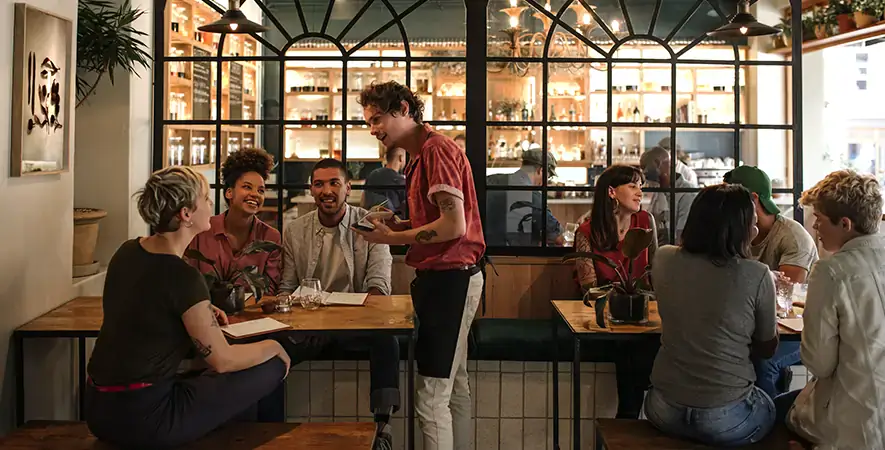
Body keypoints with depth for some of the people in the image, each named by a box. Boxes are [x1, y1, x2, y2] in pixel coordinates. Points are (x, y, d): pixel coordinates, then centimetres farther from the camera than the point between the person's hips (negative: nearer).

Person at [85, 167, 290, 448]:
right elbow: (223, 360, -13)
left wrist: (201, 313, 13)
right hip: (143, 419, -9)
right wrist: (273, 347, 4)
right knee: (273, 366, -2)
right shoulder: (182, 277, -21)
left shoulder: (127, 252, 3)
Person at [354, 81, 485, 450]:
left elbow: (454, 225, -20)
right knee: (454, 386, 17)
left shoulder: (436, 149, -14)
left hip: (448, 278, -10)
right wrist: (394, 225, 5)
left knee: (432, 396, -6)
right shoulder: (421, 155, 17)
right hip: (446, 277, 10)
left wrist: (393, 238, -12)